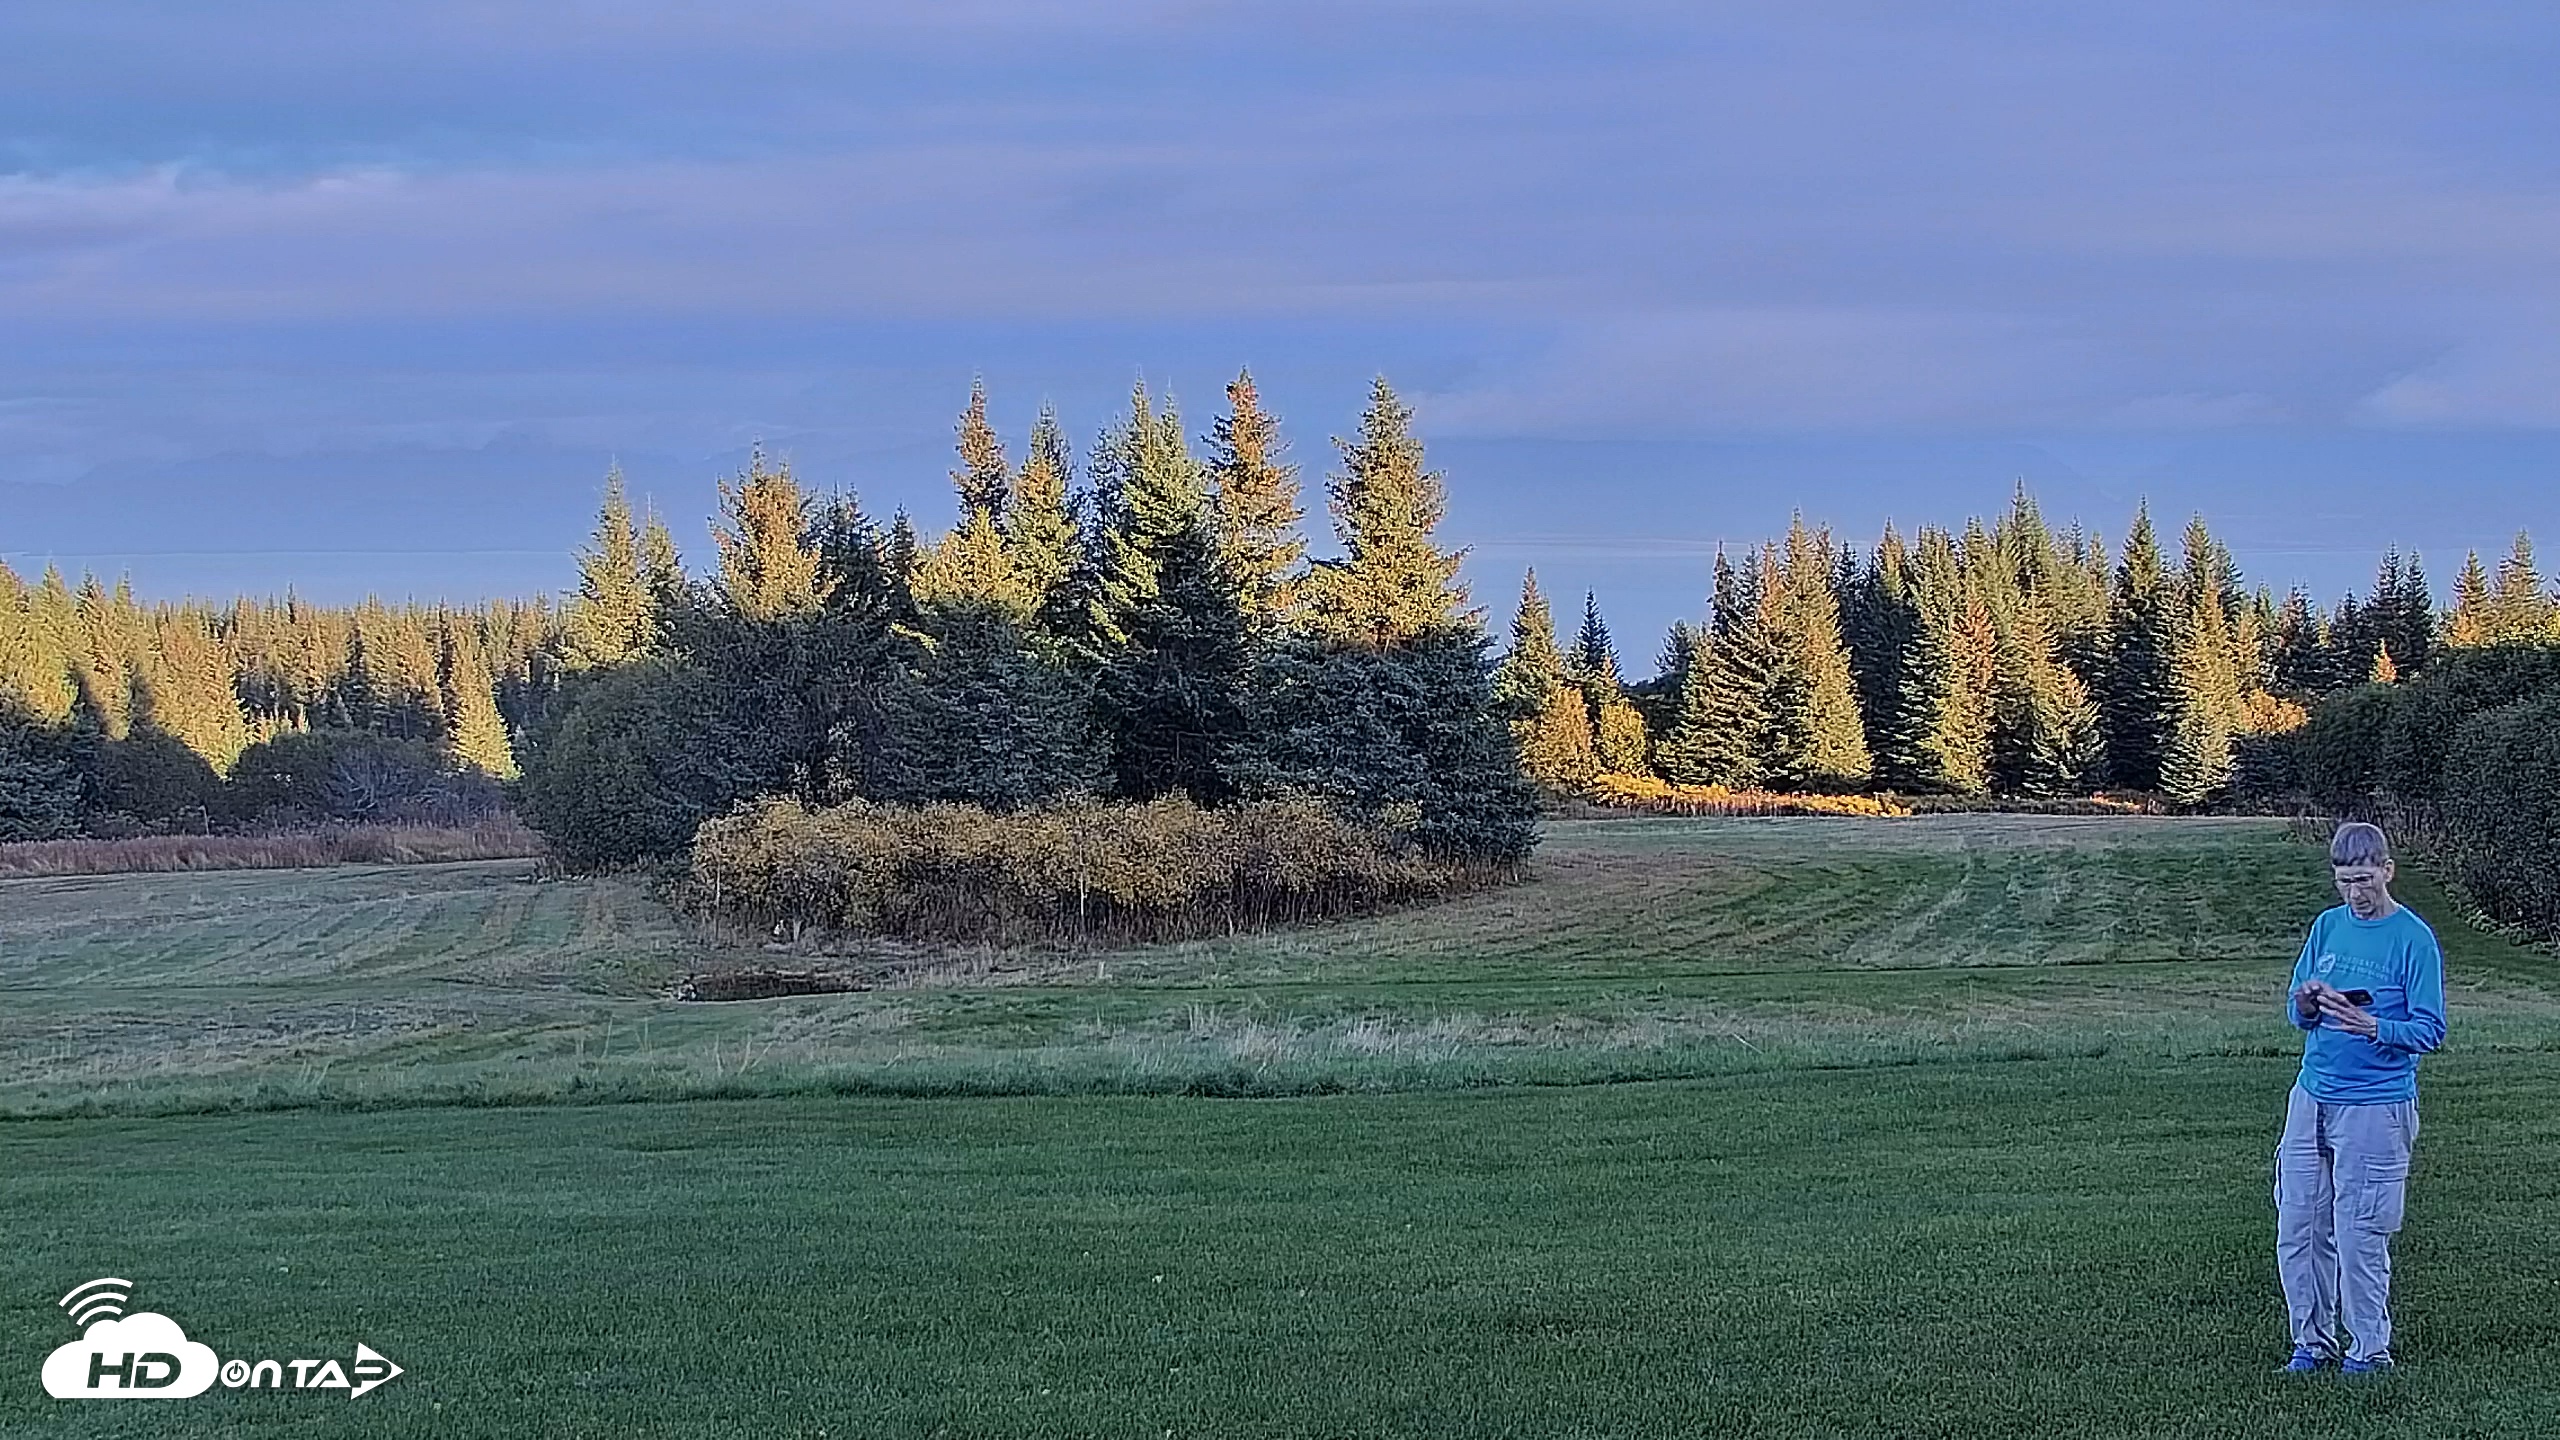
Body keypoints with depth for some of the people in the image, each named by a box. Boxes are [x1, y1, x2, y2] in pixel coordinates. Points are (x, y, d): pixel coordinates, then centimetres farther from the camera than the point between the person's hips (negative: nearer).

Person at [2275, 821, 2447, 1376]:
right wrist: (2306, 1005, -9)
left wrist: (2370, 1026, -26)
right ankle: (2313, 1340, 19)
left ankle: (2369, 1349, 11)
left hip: (2376, 1106, -5)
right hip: (2311, 1096, 6)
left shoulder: (2414, 939, -7)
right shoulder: (2327, 926, 10)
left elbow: (2429, 1030, -9)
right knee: (2298, 1225, 6)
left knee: (2360, 1234, -2)